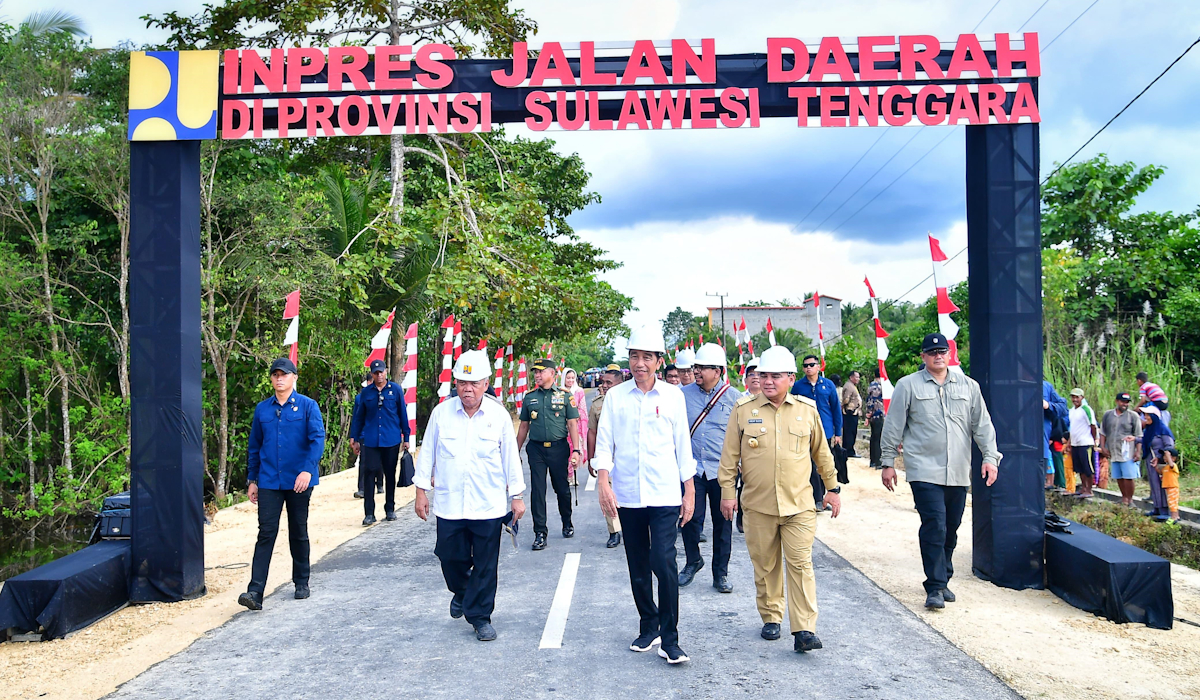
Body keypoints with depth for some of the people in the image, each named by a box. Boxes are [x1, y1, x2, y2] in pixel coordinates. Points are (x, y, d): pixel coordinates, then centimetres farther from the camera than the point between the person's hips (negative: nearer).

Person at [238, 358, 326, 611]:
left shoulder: (307, 406, -2)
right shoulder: (262, 409, 8)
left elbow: (318, 438, -12)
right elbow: (254, 446, 15)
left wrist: (308, 470, -25)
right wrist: (252, 480, 13)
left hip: (298, 482, -2)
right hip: (268, 482, 2)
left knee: (299, 533, 11)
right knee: (266, 534, -5)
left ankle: (301, 583, 26)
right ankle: (255, 592, -8)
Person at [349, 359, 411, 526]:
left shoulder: (395, 389, 1)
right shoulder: (365, 392, 4)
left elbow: (403, 414, 4)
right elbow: (359, 417, 10)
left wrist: (406, 438, 4)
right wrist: (355, 439, 9)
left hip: (392, 441, 0)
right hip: (370, 441, 0)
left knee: (390, 475, 10)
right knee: (369, 474, -5)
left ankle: (390, 509, 22)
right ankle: (369, 513, -1)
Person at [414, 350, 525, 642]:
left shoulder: (499, 415, -1)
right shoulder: (441, 413, 0)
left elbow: (510, 457, 5)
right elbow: (427, 453, 8)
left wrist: (517, 496, 7)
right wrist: (421, 490, 7)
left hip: (489, 506, -1)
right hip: (449, 504, 1)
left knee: (485, 565, 4)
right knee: (451, 557, 9)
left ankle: (480, 616, 20)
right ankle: (461, 592, 41)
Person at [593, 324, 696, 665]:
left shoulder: (673, 395, 3)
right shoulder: (615, 396, 4)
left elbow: (683, 445, 6)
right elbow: (604, 442, 3)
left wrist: (689, 491, 5)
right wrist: (604, 484, -8)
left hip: (665, 496, -2)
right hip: (627, 496, 2)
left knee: (664, 563, -12)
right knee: (638, 568, 11)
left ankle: (669, 639, -1)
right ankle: (649, 628, 27)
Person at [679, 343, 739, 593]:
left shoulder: (733, 397, 0)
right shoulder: (684, 394, 3)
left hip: (722, 469, 0)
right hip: (691, 467, 1)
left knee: (723, 522, 6)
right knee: (690, 517, -3)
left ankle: (720, 573, 21)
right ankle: (693, 561, 24)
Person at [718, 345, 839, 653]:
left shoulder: (807, 409, 5)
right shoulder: (743, 409, 1)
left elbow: (822, 452, 14)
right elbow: (730, 455, 4)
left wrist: (832, 488, 16)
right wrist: (727, 491, 1)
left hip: (799, 504, 0)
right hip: (758, 505, 0)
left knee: (800, 564, -5)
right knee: (765, 566, 10)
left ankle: (804, 630, -2)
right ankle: (771, 619, 27)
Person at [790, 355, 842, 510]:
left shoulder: (828, 385, 2)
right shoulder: (798, 386, -1)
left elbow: (836, 409, 6)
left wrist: (838, 433, 4)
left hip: (826, 432, 2)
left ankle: (821, 496, 24)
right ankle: (817, 499, 1)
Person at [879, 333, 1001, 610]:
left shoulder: (968, 386, 11)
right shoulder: (908, 386, 2)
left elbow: (982, 424, 12)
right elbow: (893, 426, 4)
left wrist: (990, 457, 2)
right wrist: (888, 462, 3)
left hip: (958, 473, 4)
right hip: (924, 471, -4)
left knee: (951, 530, 11)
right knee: (934, 528, -12)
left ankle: (943, 580, 27)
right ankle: (935, 587, -5)